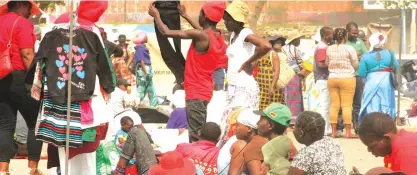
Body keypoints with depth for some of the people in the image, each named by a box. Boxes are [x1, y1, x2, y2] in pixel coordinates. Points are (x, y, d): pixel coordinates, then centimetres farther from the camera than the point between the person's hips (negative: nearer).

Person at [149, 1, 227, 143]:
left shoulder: (200, 35, -18)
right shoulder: (219, 36, 5)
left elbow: (166, 32, -16)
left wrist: (156, 16, 3)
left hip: (196, 92, -9)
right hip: (205, 90, 9)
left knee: (196, 136, -11)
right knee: (199, 133, 15)